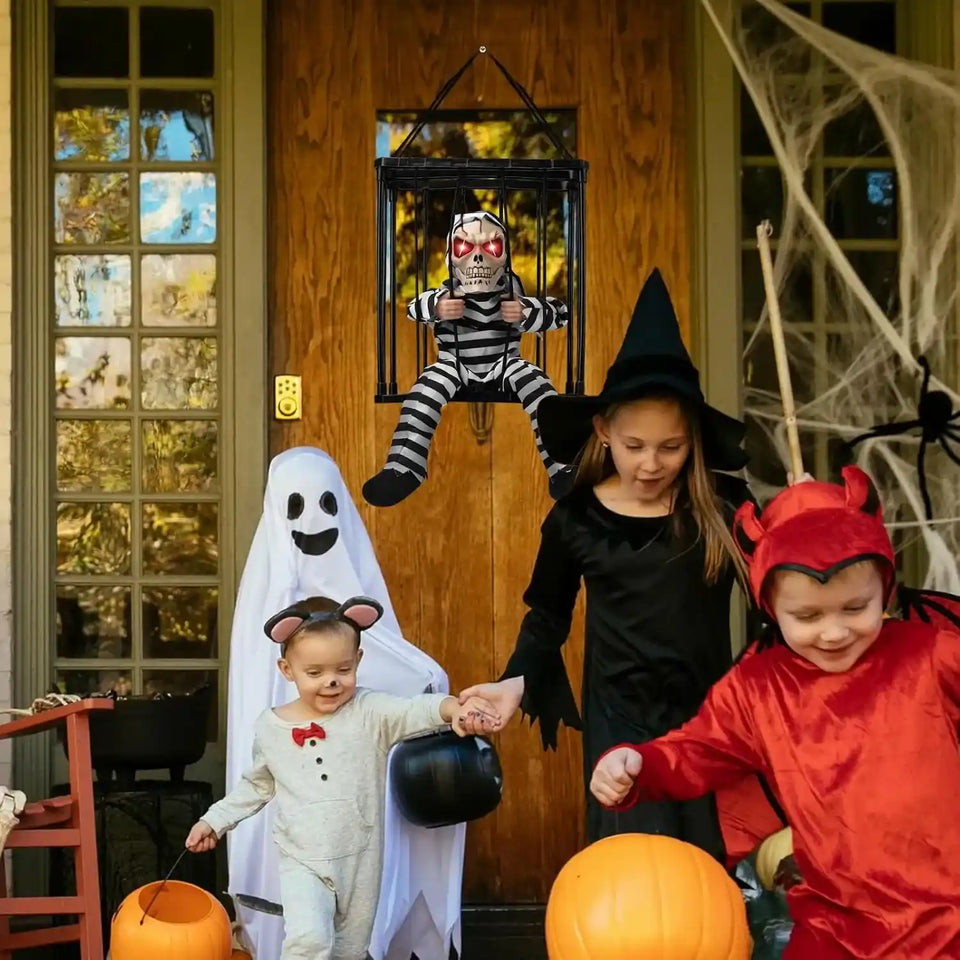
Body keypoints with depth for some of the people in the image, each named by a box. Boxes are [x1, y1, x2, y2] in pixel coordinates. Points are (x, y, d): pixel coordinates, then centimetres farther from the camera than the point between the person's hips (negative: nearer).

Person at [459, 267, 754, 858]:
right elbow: (548, 616, 10)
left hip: (707, 714, 1)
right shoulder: (577, 520, -2)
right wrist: (519, 681, -4)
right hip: (620, 720, -1)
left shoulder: (723, 507, -3)